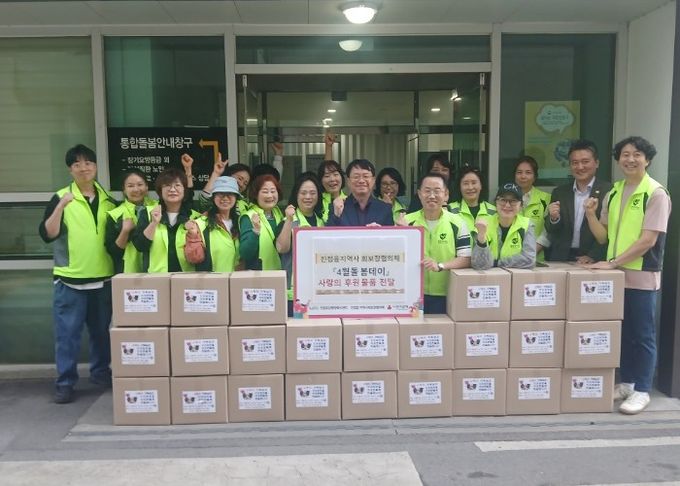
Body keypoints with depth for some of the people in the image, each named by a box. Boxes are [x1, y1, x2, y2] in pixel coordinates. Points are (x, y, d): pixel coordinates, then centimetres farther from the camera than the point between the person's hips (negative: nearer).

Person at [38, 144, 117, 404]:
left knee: (101, 330, 14)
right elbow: (47, 235, -13)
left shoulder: (108, 199, 9)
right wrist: (61, 206, -22)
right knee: (67, 332, 0)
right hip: (70, 279, -3)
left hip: (104, 277, 4)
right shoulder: (60, 198, -3)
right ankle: (65, 382, 11)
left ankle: (101, 371, 30)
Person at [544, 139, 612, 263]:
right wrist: (553, 218, -9)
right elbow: (550, 231, 10)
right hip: (561, 260, 2)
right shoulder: (559, 192, 11)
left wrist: (593, 256, -12)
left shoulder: (609, 191, 0)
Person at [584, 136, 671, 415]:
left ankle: (642, 391, 14)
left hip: (642, 276, -6)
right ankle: (626, 383, 26)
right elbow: (603, 237, 9)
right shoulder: (613, 192, 9)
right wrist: (591, 214, -8)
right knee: (623, 332, 13)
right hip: (617, 274, 6)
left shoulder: (656, 193, -9)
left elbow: (648, 239, -16)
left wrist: (612, 263, -19)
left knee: (642, 335, 3)